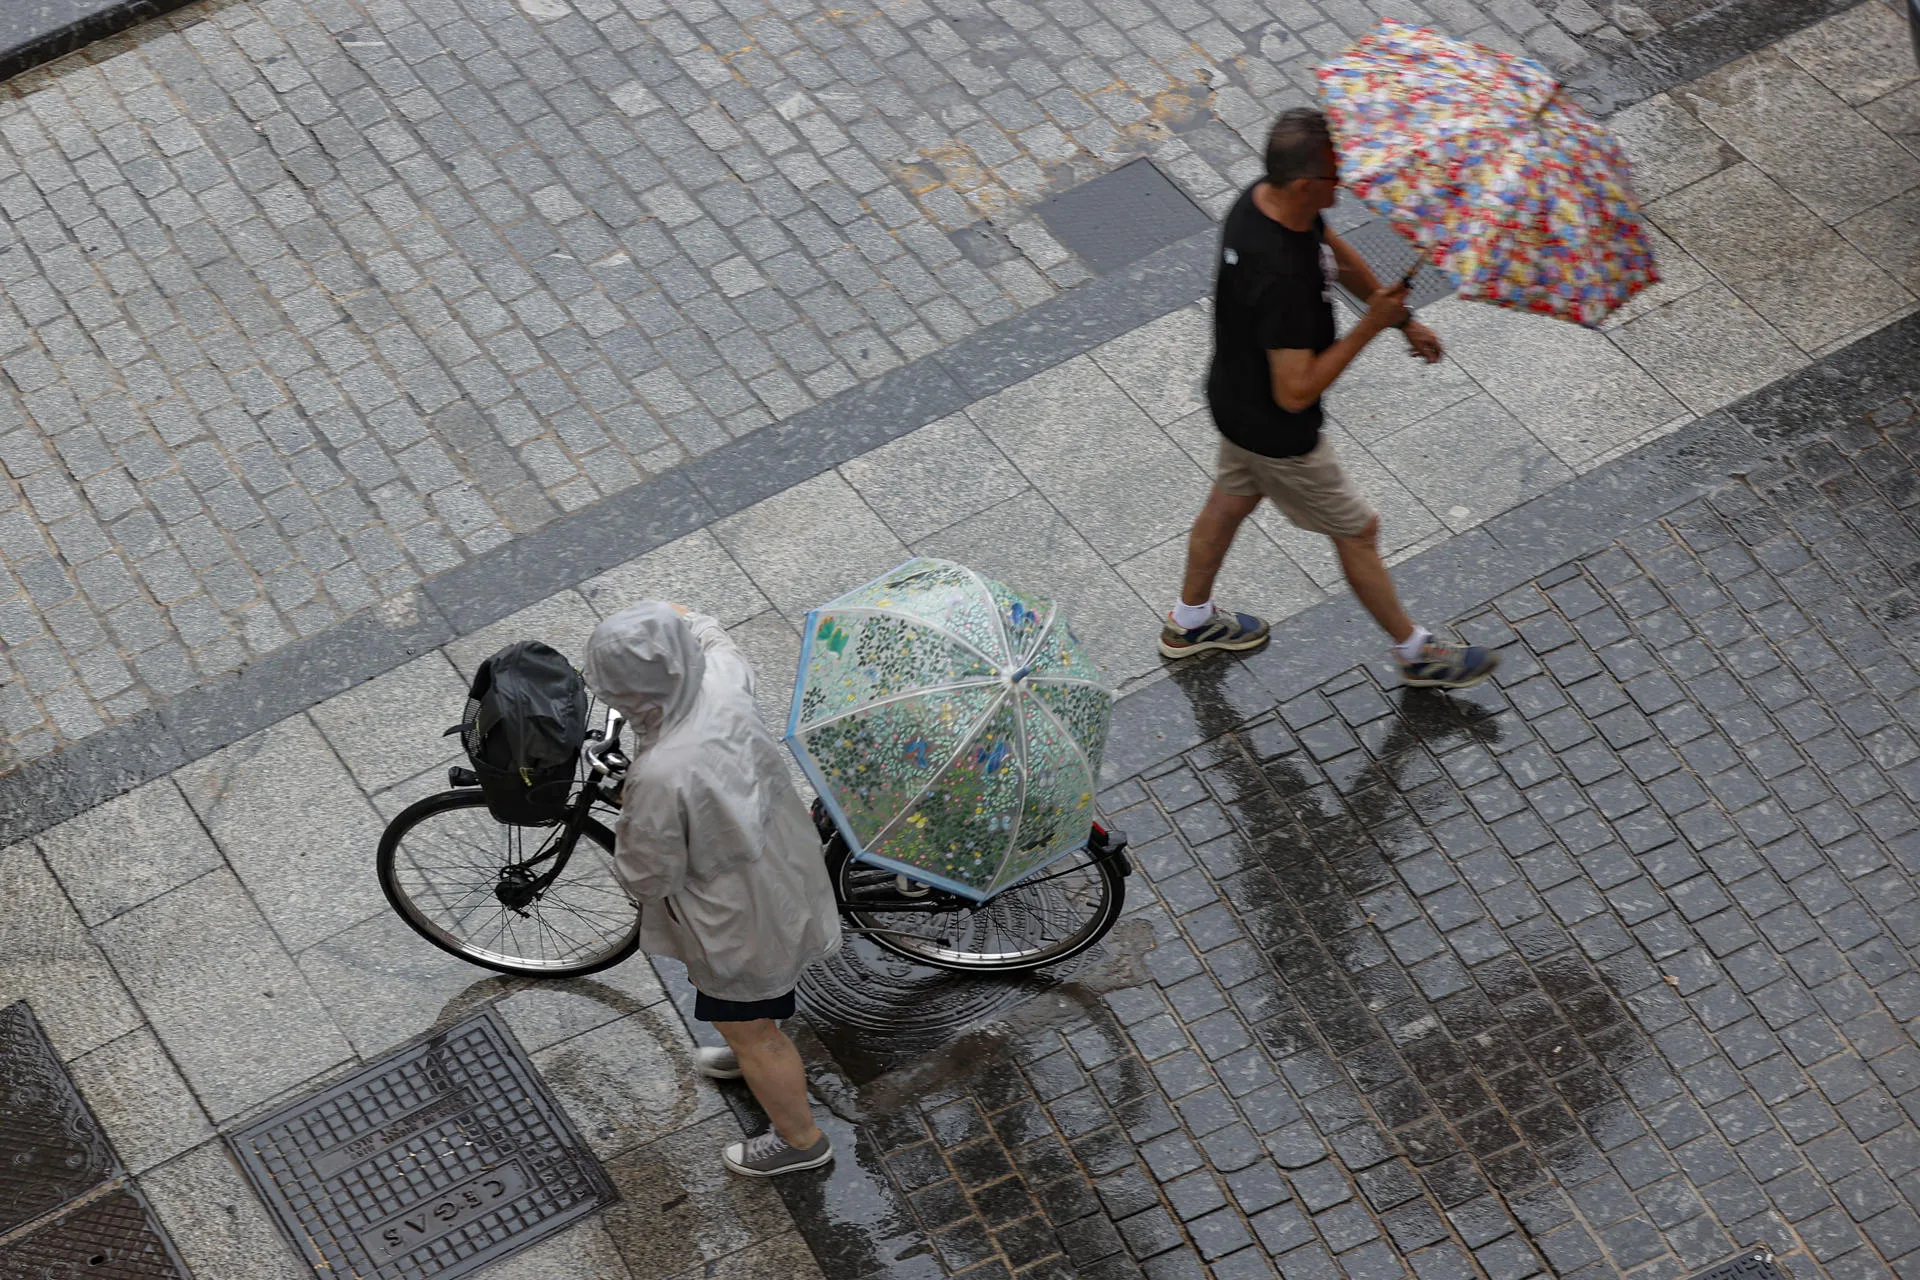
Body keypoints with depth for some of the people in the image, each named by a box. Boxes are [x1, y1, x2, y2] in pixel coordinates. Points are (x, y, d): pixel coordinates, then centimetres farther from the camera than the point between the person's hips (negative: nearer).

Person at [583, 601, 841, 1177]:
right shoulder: (722, 681, -23)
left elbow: (649, 878, -24)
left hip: (737, 924, -7)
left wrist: (628, 821, -6)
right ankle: (763, 1059, 65)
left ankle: (799, 1139, 43)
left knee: (749, 1032, 20)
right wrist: (692, 621, 25)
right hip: (781, 869, 7)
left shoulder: (661, 776, -42)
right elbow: (719, 646, 6)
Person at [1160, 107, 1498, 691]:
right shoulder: (1281, 278, -42)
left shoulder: (1264, 197, -12)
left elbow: (1338, 253, 8)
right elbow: (1295, 392, -35)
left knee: (1231, 499, 31)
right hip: (1275, 432, -9)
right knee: (1357, 531, 12)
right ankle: (1414, 652, 34)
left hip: (1235, 396, 9)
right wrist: (1371, 325, -30)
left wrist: (1404, 319, 12)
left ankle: (1190, 621, 54)